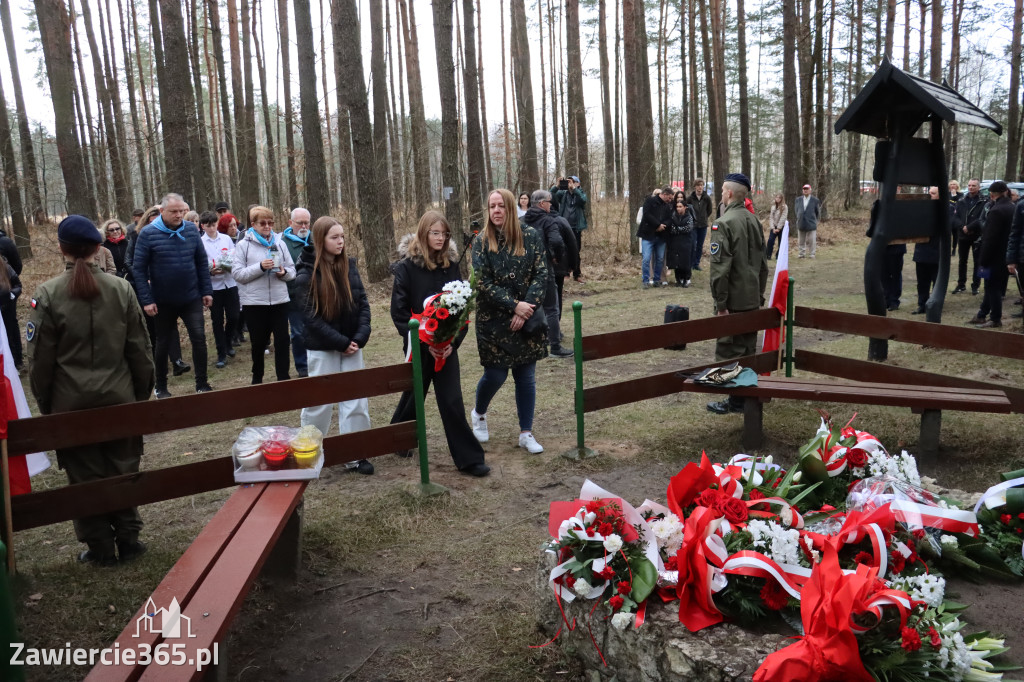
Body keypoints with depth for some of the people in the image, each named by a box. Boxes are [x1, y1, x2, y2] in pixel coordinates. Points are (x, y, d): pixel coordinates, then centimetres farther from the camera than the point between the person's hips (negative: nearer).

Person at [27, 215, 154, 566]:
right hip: (119, 398, 2)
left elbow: (40, 359, -4)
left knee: (85, 475, 10)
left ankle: (100, 548, 19)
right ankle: (128, 540, 21)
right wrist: (142, 394, 11)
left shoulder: (48, 294, -9)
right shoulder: (121, 289, -4)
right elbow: (139, 350, 0)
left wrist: (45, 404, 8)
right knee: (122, 470, 13)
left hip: (72, 404, -1)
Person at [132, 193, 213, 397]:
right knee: (163, 343, 12)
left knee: (199, 337, -6)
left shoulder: (191, 229, 0)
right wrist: (146, 300, -13)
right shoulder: (148, 234, -9)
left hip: (191, 298, 2)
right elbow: (139, 268, -9)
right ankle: (161, 387, 25)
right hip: (163, 301, -2)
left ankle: (202, 384, 6)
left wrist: (206, 291, 2)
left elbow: (202, 262, 6)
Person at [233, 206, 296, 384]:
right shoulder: (243, 245, -2)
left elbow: (292, 270, 10)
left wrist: (284, 272, -12)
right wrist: (260, 267, -18)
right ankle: (257, 378, 28)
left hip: (279, 300, 2)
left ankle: (283, 378, 9)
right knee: (258, 342, 11)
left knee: (282, 340, 1)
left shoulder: (279, 243, 7)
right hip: (254, 302, -2)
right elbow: (237, 274, -8)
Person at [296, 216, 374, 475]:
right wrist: (341, 342, -16)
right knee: (319, 401, 6)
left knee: (356, 400, 4)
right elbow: (311, 316, -13)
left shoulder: (349, 265, 2)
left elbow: (362, 302, 2)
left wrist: (360, 337, -11)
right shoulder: (307, 273, -11)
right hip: (322, 348, -4)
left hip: (352, 345, 4)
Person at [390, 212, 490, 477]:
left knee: (452, 402, 0)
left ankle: (468, 458, 5)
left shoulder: (451, 263, 1)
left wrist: (455, 340, -9)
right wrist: (424, 343, -16)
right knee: (414, 395, 15)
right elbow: (399, 311, -10)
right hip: (419, 345, -2)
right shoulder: (406, 266, -9)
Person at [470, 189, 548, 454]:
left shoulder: (530, 237, -2)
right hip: (493, 320, -1)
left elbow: (541, 275, -6)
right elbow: (483, 283, -10)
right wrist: (514, 305, -17)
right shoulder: (481, 242, -5)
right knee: (495, 374, 3)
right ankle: (479, 413, 34)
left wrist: (526, 308, -15)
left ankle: (526, 433, 19)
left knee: (526, 375, 6)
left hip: (528, 319, 2)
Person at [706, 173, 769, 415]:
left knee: (728, 350, 1)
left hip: (733, 300, -7)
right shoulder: (754, 221, 9)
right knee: (748, 349, 15)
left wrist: (720, 303, -16)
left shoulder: (723, 223, -15)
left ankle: (735, 400, 6)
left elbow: (720, 267, -20)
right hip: (752, 299, 7)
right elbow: (763, 263, 15)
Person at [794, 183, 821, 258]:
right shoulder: (798, 199, 7)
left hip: (811, 223, -3)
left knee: (811, 240, -1)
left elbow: (818, 212, 6)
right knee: (801, 241, 9)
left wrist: (814, 219, 12)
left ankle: (811, 254, 6)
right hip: (801, 223, 3)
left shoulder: (814, 200, -3)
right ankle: (801, 253, 18)